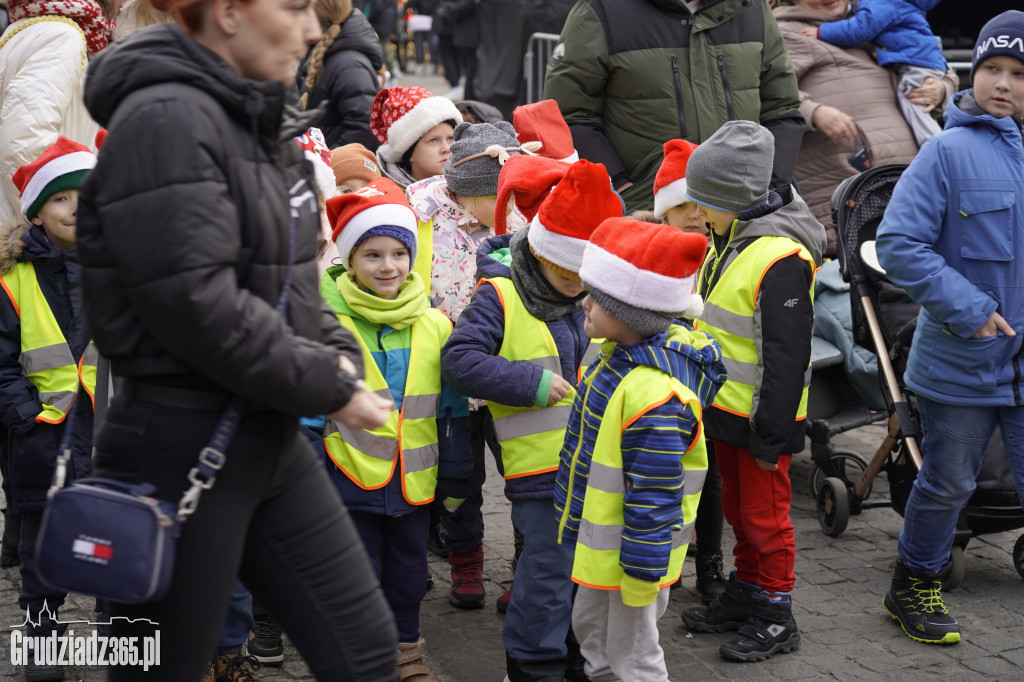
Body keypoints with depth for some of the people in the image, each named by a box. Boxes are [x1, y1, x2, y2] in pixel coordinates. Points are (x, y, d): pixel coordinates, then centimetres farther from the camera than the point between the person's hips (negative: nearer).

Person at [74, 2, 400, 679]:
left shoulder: (263, 120, 10)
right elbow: (197, 305, -24)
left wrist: (338, 352, 2)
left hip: (272, 438, 9)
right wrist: (327, 388, -16)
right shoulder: (167, 120, -18)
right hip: (183, 445, -9)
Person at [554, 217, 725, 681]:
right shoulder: (623, 356, 0)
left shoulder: (655, 398, -32)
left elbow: (654, 497, -28)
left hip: (630, 551, -10)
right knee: (590, 626, 26)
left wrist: (640, 576, -22)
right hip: (598, 540, 10)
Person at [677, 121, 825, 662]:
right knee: (736, 505, 20)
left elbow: (786, 355, -24)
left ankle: (775, 617, 16)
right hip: (726, 407, 9)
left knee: (764, 514, 3)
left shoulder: (780, 258, -25)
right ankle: (745, 592, 36)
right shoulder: (729, 239, 6)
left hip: (763, 415, -9)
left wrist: (770, 434, -21)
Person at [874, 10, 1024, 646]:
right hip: (962, 361, -2)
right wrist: (967, 308, -18)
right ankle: (916, 586, 36)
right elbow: (898, 242, -13)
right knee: (948, 485, 14)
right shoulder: (951, 152, -10)